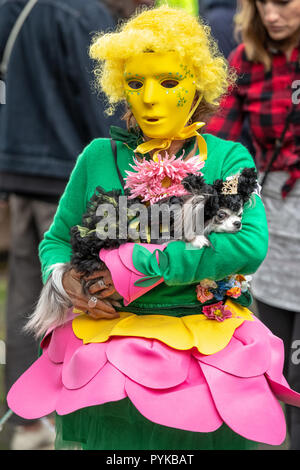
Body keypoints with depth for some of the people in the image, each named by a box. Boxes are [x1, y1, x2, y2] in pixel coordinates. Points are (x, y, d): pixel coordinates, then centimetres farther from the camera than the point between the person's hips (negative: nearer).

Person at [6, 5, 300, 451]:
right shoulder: (100, 156, 8)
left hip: (208, 342, -1)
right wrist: (63, 280, -8)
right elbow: (56, 239, 16)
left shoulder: (229, 159, 3)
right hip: (109, 339, 1)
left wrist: (140, 266, -17)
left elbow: (252, 244, -13)